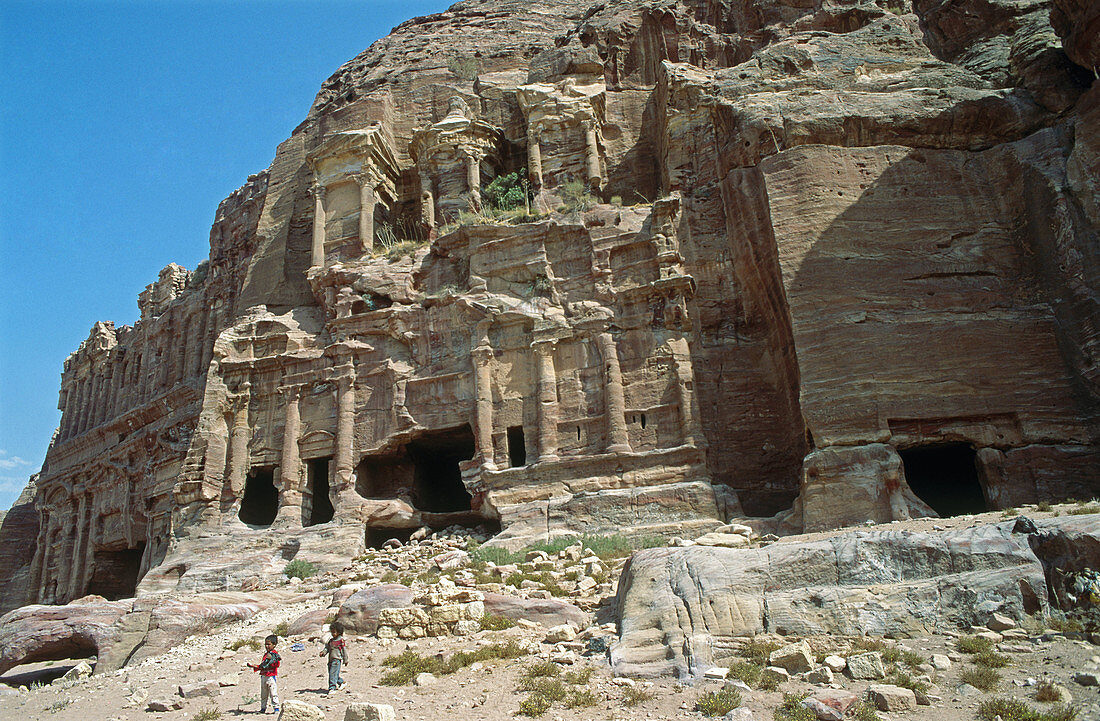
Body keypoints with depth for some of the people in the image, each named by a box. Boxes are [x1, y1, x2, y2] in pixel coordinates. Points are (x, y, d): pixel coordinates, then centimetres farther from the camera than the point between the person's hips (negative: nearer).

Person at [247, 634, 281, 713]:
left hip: (271, 676, -8)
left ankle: (276, 708, -8)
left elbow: (277, 664, -16)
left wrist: (271, 658, -26)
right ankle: (263, 708, 22)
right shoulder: (265, 654, 19)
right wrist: (254, 666, 13)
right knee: (263, 694, 13)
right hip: (263, 676, 8)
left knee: (273, 693, -10)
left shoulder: (275, 654, -6)